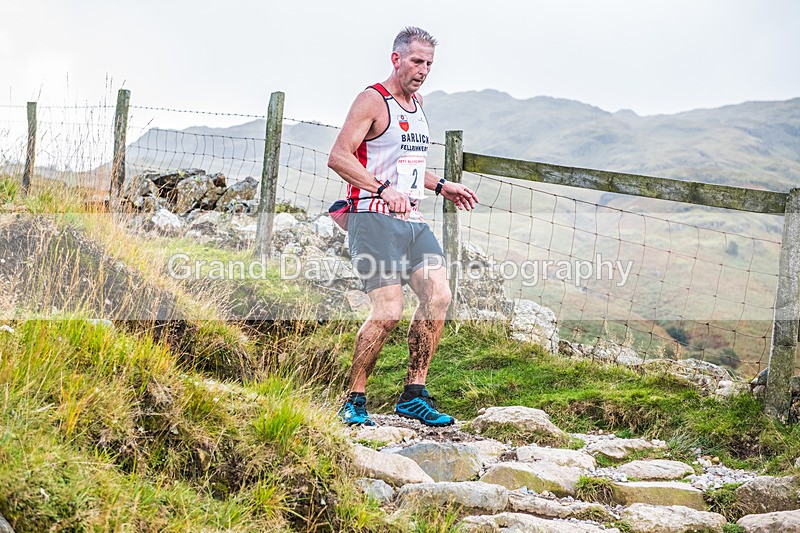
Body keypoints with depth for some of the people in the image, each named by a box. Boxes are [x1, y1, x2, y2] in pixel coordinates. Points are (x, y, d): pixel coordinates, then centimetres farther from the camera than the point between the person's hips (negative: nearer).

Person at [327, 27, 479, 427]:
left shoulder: (416, 103, 20)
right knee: (388, 312, -15)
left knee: (438, 296, -4)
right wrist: (384, 190, -26)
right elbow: (338, 156, -17)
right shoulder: (373, 100, -7)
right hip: (375, 219, -8)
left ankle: (413, 395, 5)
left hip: (412, 221, 8)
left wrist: (440, 186, 24)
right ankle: (354, 401, 0)